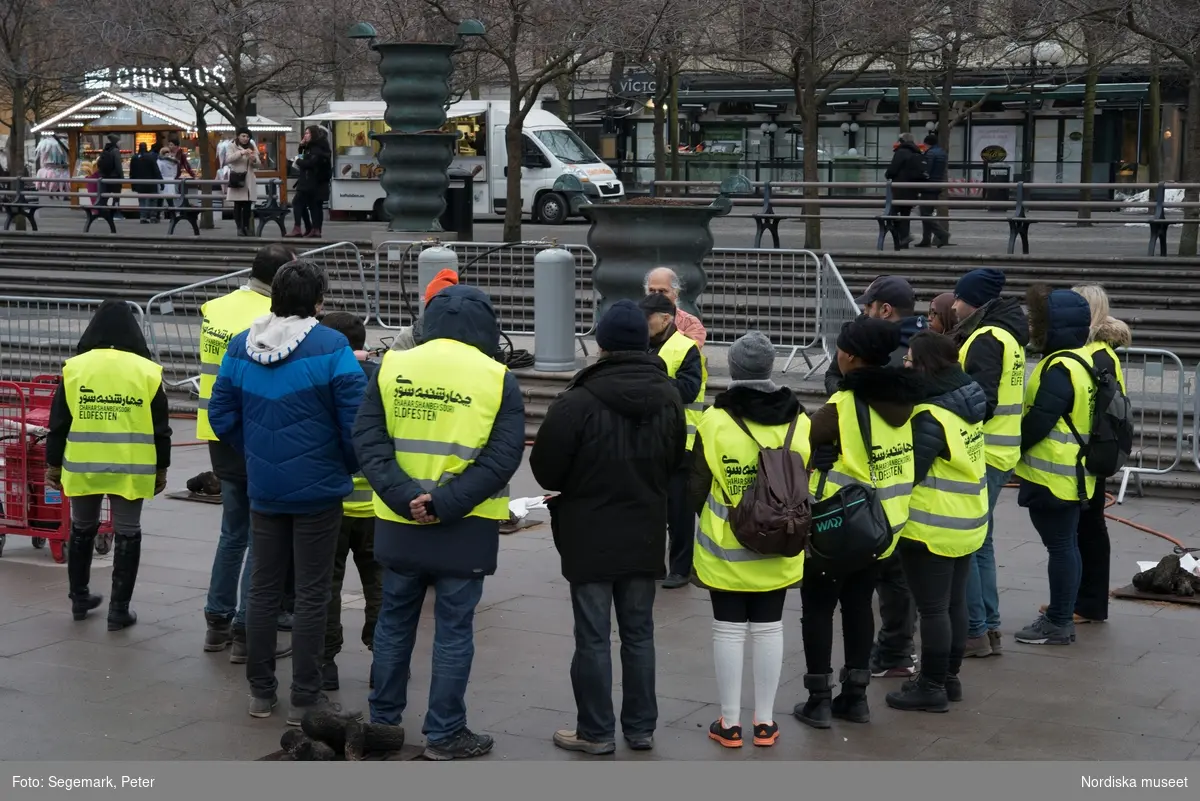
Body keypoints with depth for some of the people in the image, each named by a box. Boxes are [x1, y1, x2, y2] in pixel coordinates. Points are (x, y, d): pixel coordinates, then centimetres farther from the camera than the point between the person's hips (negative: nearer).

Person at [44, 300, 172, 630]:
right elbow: (160, 427, 1)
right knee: (127, 534, 8)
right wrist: (161, 468, 12)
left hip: (83, 466, 2)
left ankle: (79, 598, 31)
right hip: (130, 469, -2)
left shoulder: (75, 367, -1)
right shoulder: (147, 371, -3)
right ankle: (119, 609, 9)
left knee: (81, 529, 20)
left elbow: (59, 422, 2)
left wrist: (53, 463, 12)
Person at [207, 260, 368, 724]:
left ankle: (260, 692, 23)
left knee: (264, 588, 15)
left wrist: (256, 453, 15)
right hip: (318, 489, -5)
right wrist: (350, 467, 1)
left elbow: (221, 415, 4)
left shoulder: (240, 346, 1)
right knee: (311, 594, 4)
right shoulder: (330, 347, -15)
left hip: (262, 488, 5)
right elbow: (356, 420, -17)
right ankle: (304, 700, 10)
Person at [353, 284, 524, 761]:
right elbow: (503, 456, -14)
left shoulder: (392, 368, 1)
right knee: (453, 630, 6)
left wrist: (403, 497, -14)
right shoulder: (498, 379, -6)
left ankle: (383, 722, 26)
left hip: (398, 523, 3)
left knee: (395, 622, 16)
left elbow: (367, 439, -6)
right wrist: (447, 503, -17)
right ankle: (444, 734, 11)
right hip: (464, 529, -3)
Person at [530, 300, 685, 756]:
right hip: (645, 537, 5)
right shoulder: (668, 399, 0)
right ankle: (641, 727, 22)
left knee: (593, 638, 4)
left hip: (589, 538, -5)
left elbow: (545, 469, -12)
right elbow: (675, 462, 10)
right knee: (639, 633, 15)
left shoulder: (578, 402, -20)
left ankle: (596, 732, 11)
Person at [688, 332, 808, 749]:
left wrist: (699, 514, 13)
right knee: (768, 629, 12)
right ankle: (765, 722, 19)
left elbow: (698, 488, -6)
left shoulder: (715, 421, -13)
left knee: (729, 630, 7)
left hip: (726, 550, -2)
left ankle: (730, 723, 14)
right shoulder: (799, 422, -5)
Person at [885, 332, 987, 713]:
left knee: (932, 608, 1)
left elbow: (909, 471, -21)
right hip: (967, 522, 9)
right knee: (954, 602, 17)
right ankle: (949, 677, 28)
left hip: (933, 527, -9)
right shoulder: (964, 405, 5)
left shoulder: (931, 417, -22)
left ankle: (932, 687, 9)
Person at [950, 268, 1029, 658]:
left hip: (981, 455, -10)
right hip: (997, 453, 10)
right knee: (980, 542, 16)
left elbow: (982, 402, -22)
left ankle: (974, 631, 1)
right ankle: (989, 628, 20)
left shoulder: (986, 339, -16)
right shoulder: (1006, 335, 15)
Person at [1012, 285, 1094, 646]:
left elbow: (1038, 421, -23)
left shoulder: (1060, 368, -20)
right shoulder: (1081, 360, 11)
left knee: (1059, 546, -3)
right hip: (1070, 472, 10)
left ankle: (1058, 623, 4)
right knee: (1065, 544, 14)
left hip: (1052, 475, -10)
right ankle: (1062, 616, 22)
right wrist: (1021, 446, 15)